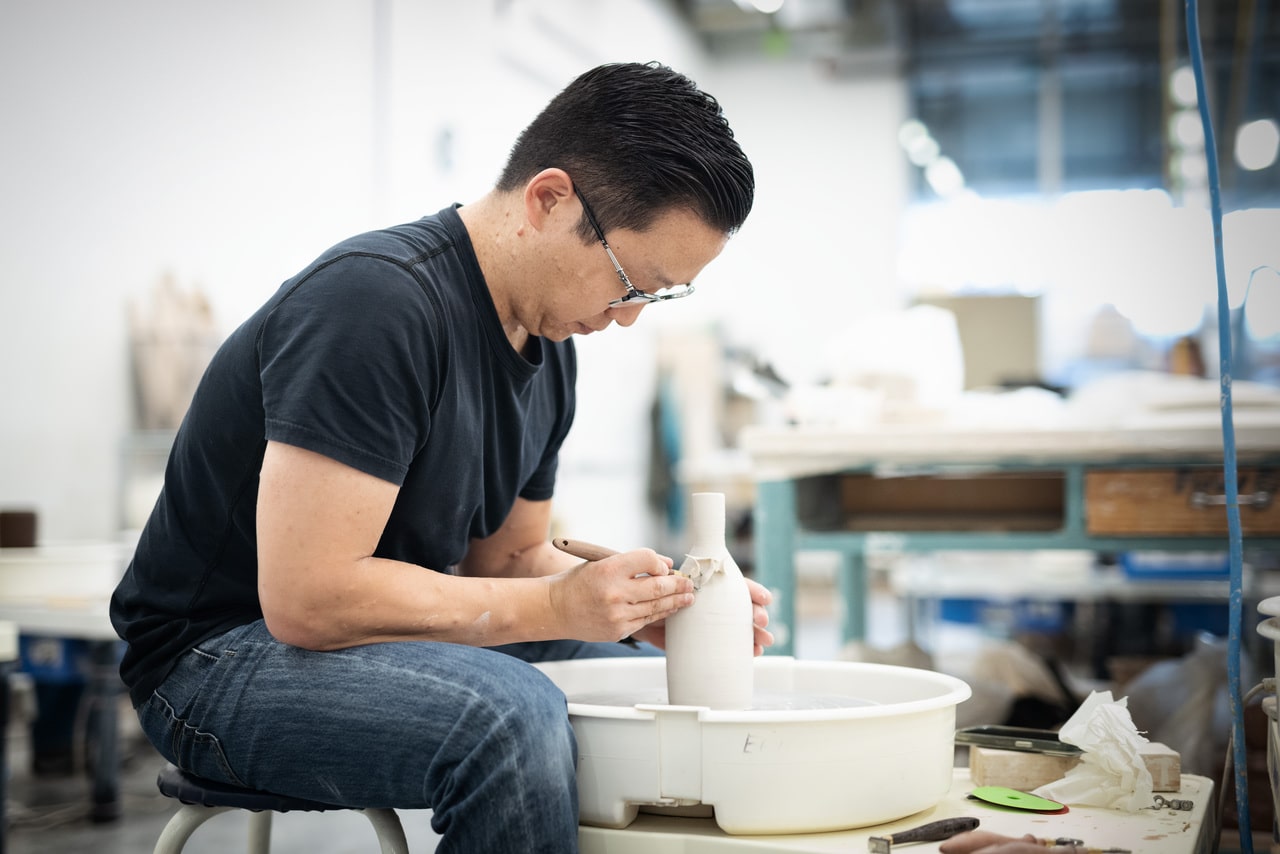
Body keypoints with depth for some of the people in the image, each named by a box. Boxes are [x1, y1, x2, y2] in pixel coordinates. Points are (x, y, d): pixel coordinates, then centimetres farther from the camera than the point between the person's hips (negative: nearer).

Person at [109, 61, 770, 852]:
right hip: (219, 659, -8)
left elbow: (507, 556, 12)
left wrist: (646, 602, -7)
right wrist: (556, 606, -24)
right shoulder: (376, 303, -25)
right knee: (509, 712, -35)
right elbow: (307, 598, -29)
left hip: (386, 638, 9)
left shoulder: (549, 345, 4)